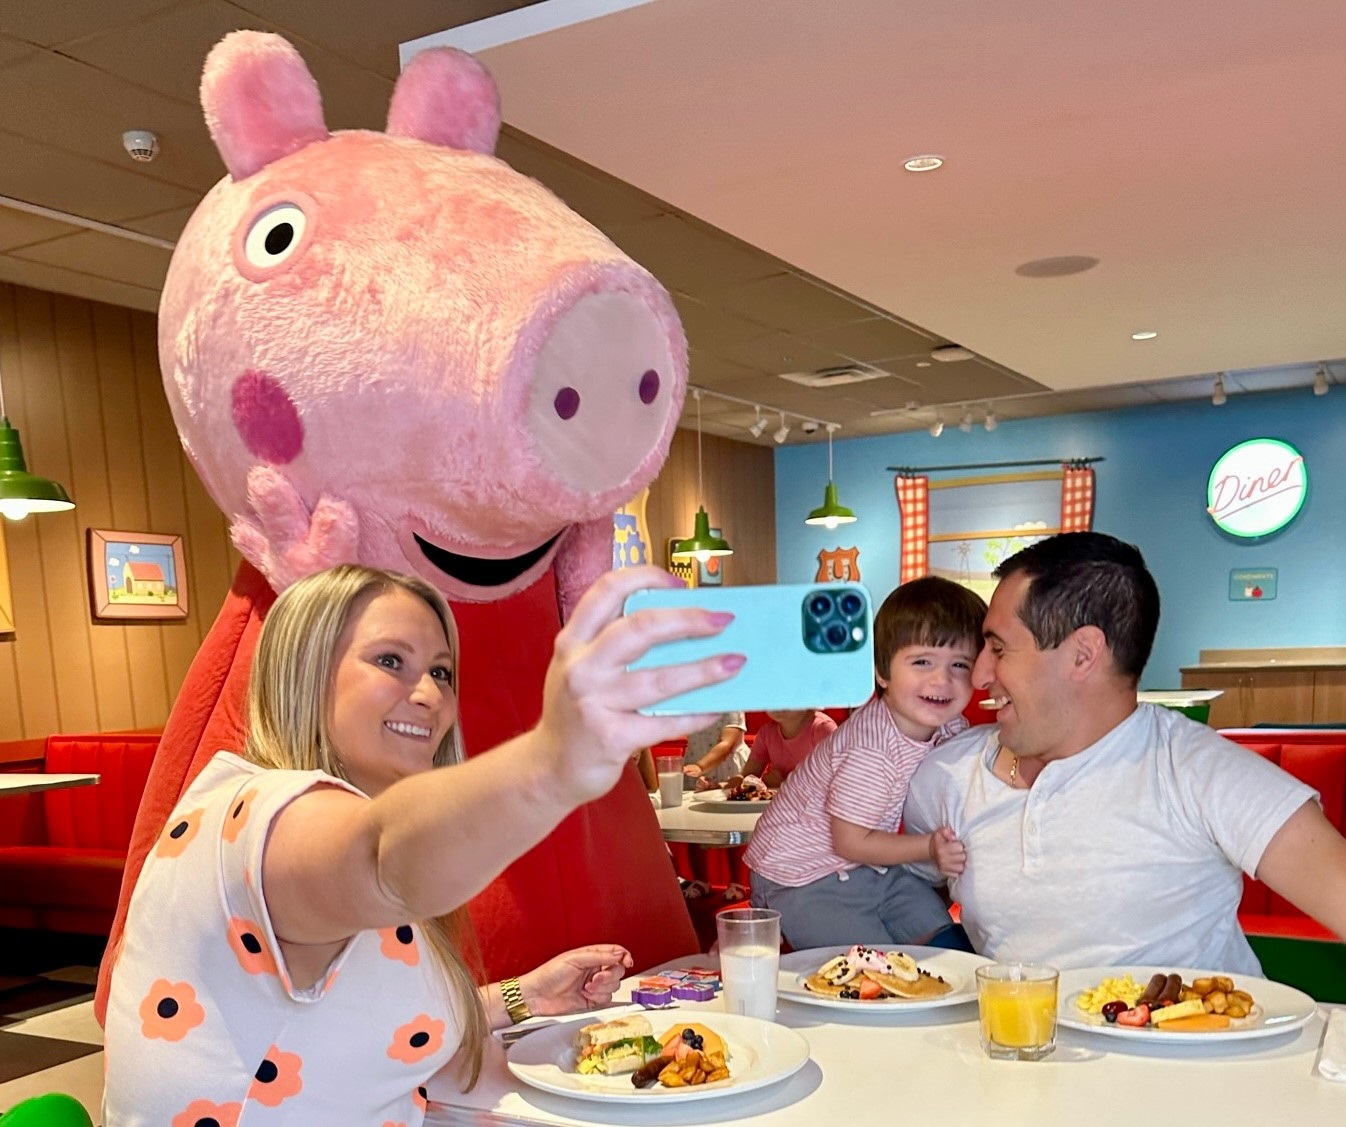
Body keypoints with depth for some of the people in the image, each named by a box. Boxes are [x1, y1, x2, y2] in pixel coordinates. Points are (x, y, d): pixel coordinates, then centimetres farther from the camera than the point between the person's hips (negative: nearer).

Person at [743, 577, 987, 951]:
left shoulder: (950, 727, -6)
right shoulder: (871, 751, -31)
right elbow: (850, 842, -22)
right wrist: (929, 847, -23)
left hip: (874, 868, 8)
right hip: (804, 877, -8)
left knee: (956, 950, -2)